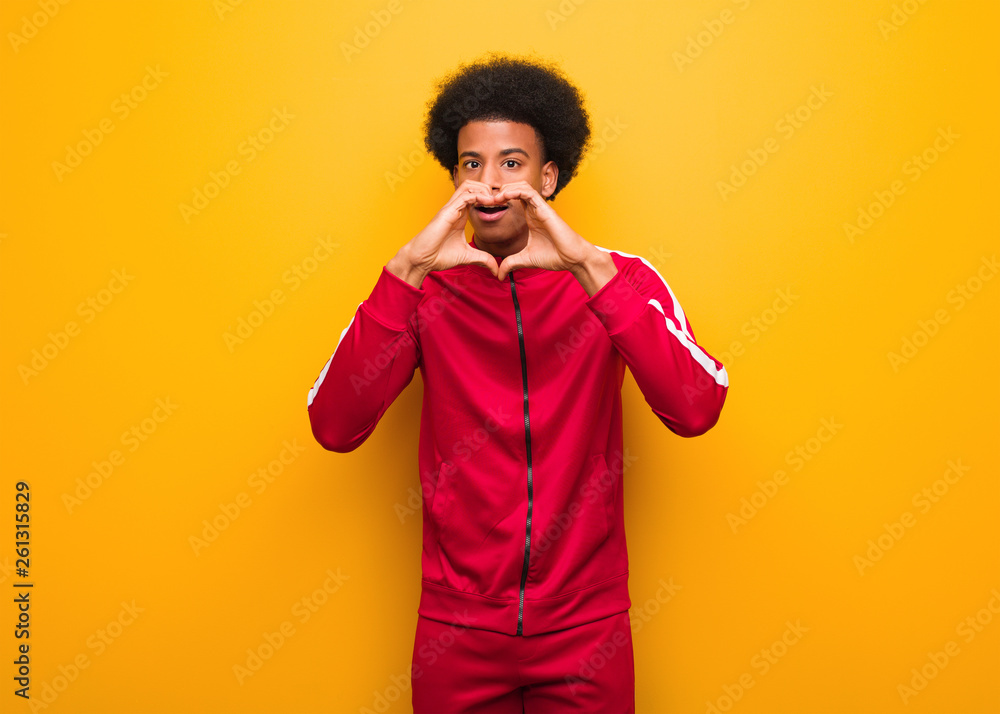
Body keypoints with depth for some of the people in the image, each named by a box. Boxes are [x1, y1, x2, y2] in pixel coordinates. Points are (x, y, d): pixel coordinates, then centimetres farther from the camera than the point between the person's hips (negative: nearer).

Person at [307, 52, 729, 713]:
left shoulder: (617, 279, -5)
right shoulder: (423, 288, -3)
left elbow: (696, 410, -21)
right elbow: (335, 427, -17)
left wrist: (588, 265, -28)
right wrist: (408, 268, -25)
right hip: (457, 628, 1)